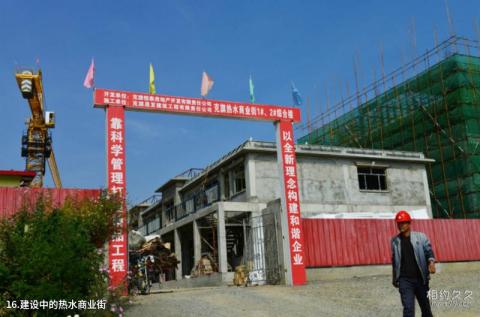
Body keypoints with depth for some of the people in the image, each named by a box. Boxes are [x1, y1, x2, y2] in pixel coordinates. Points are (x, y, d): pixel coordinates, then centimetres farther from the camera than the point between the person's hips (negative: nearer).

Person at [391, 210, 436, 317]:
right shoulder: (395, 240, 6)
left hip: (420, 278, 0)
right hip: (405, 280, 0)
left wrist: (431, 261, -28)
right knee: (408, 308, -11)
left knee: (425, 307, 14)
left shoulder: (421, 237, 2)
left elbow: (428, 250, -6)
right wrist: (394, 278, 17)